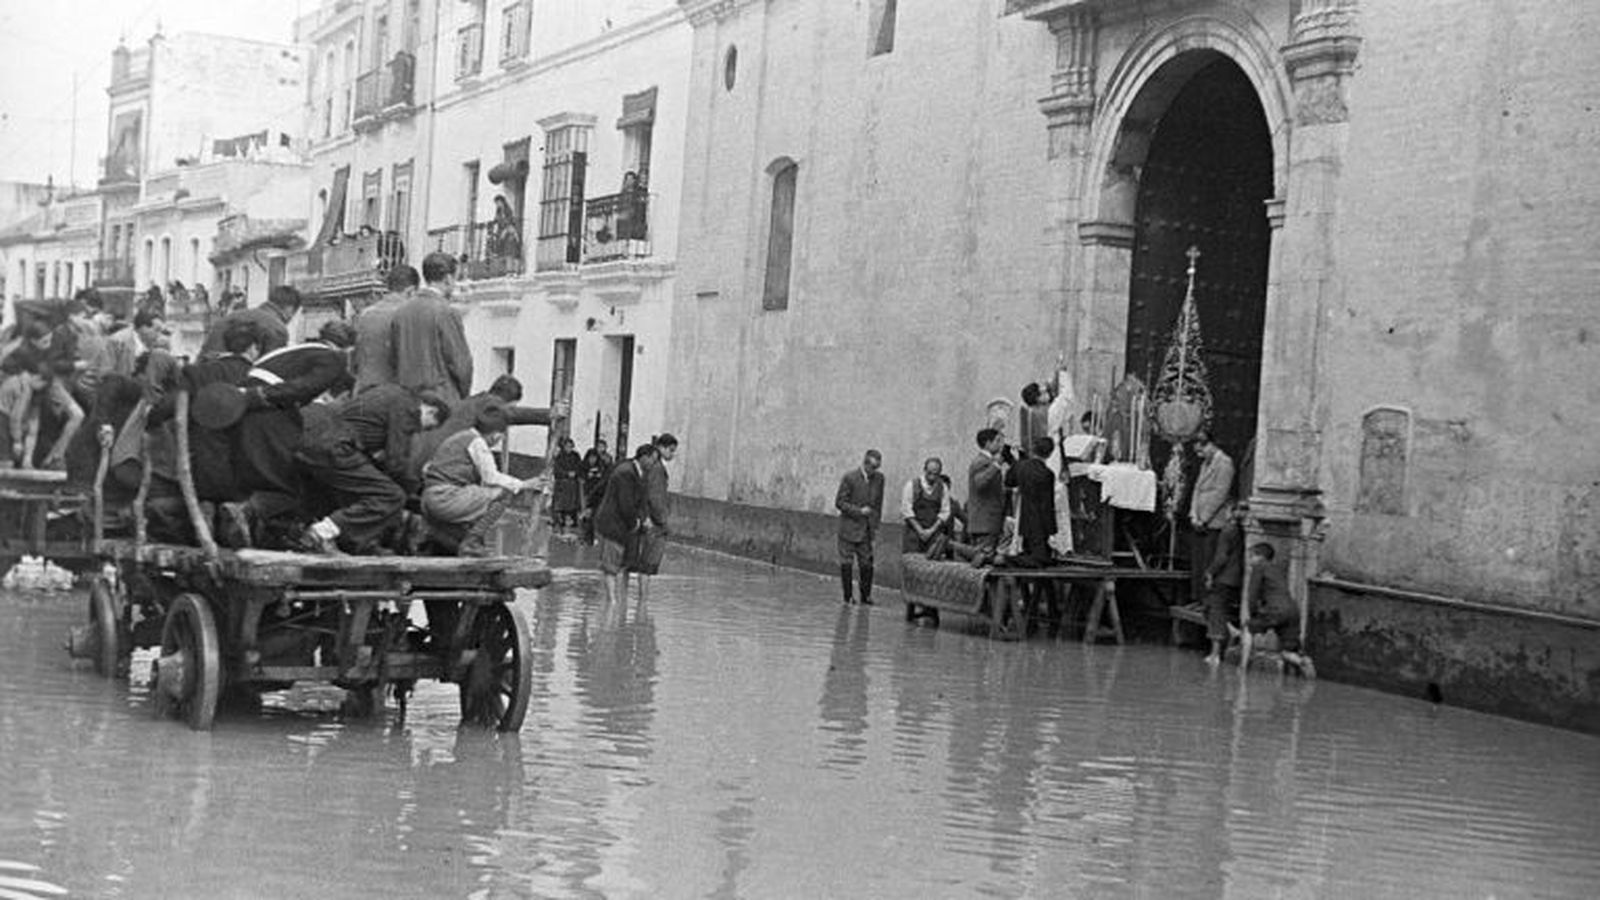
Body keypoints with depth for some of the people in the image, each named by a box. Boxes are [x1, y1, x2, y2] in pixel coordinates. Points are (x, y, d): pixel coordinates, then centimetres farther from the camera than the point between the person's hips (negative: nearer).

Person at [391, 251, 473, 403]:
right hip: (442, 400, -6)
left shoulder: (400, 311, 8)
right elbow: (460, 362, -8)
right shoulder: (446, 313, -10)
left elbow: (393, 357, 13)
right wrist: (464, 396, 7)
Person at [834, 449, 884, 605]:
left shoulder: (879, 478, 2)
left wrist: (875, 522, 6)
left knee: (866, 563, 3)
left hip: (867, 529, 4)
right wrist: (859, 511, -16)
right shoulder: (850, 478, -11)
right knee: (846, 563, 2)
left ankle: (865, 596, 11)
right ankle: (847, 596, 10)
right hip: (849, 528, -4)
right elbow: (839, 503, -9)